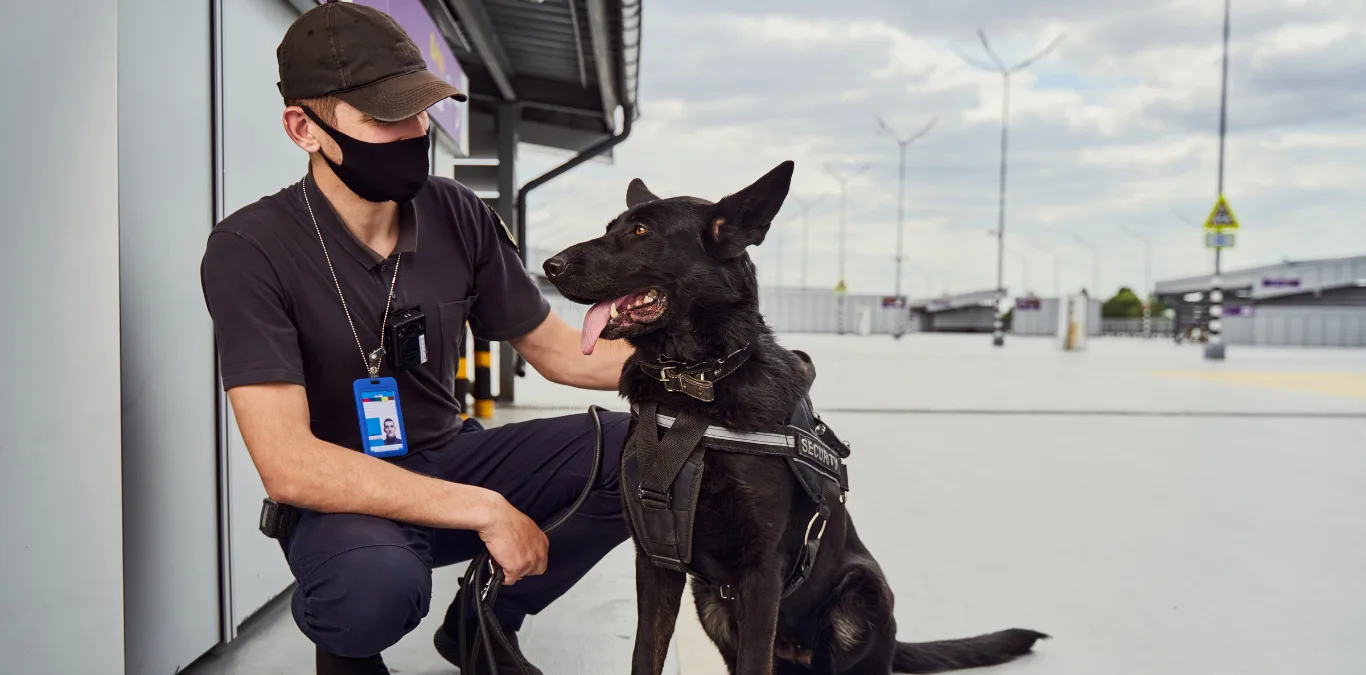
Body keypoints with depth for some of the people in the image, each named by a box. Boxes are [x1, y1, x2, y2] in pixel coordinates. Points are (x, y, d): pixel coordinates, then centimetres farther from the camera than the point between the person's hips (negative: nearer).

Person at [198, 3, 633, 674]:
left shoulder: (457, 215, -6)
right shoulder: (249, 251, -19)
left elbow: (557, 350, 3)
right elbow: (288, 465, -27)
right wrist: (484, 510, -28)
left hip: (449, 459, 6)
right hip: (341, 497, -5)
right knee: (380, 584, -39)